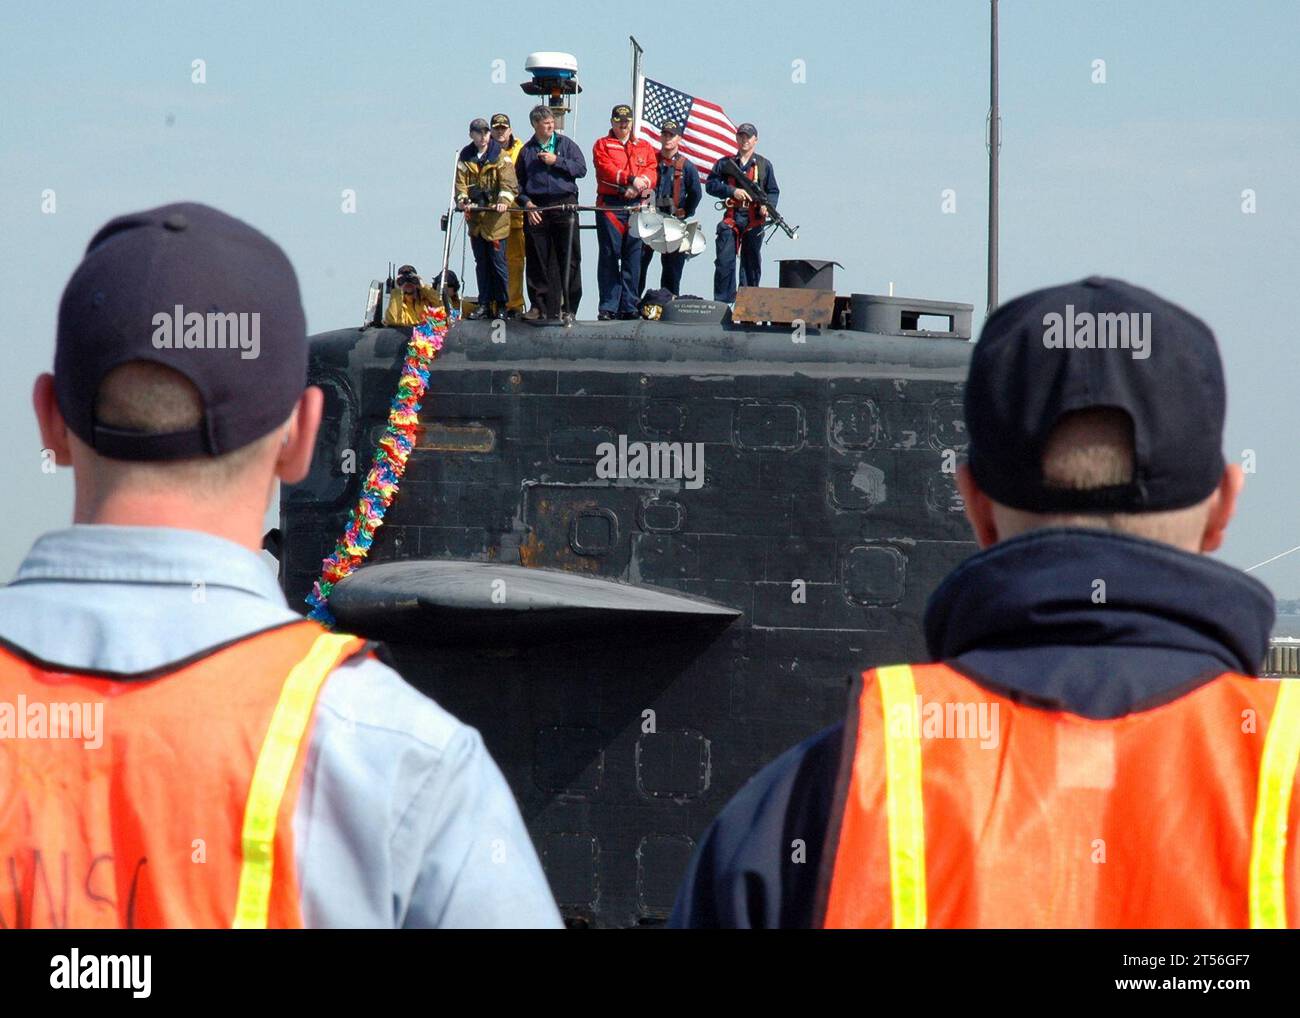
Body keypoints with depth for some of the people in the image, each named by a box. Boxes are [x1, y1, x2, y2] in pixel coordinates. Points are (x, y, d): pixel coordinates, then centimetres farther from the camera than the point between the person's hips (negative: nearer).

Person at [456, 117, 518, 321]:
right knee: (481, 263, 9)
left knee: (498, 262, -3)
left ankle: (501, 304, 4)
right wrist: (463, 199, -16)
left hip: (496, 218, -4)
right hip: (475, 218, 4)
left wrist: (504, 201, -26)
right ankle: (484, 304, 14)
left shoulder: (501, 157, -1)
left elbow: (509, 183, -9)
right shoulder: (465, 157, 9)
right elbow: (460, 182, 4)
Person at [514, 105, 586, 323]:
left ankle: (568, 308, -3)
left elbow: (581, 169, -1)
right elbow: (518, 182, 13)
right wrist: (526, 203, -1)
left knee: (569, 259, -5)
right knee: (538, 261, 2)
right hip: (536, 208, 2)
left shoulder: (566, 144, 9)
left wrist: (557, 161, -8)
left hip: (564, 205, -2)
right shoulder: (527, 151, 12)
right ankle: (540, 306, 9)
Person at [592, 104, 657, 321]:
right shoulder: (602, 145, 9)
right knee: (609, 256, -4)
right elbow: (607, 170, -8)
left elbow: (652, 174, 4)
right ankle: (608, 307, -3)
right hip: (610, 206, -3)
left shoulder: (644, 147, 17)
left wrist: (637, 188, -14)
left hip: (637, 205, 3)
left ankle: (629, 307, 5)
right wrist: (631, 179, -19)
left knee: (633, 258, 2)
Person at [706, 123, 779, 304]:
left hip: (754, 220, 1)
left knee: (751, 265, 6)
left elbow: (773, 191, 12)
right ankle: (721, 303, -6)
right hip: (731, 219, -1)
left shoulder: (764, 165, 11)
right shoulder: (725, 163, 9)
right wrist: (732, 191, -11)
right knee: (724, 262, -8)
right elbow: (710, 185, 3)